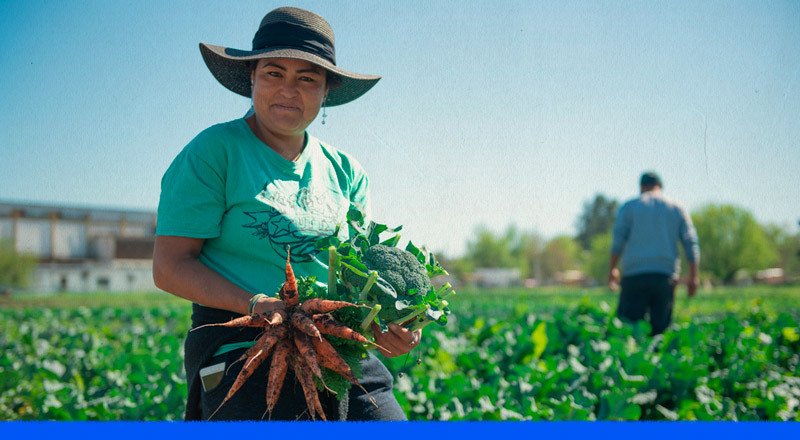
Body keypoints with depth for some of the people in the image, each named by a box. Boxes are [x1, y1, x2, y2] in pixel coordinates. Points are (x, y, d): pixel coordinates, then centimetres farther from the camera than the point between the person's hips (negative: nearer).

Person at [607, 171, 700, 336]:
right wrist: (693, 276, 11)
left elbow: (618, 239, 0)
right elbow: (691, 243, 9)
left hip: (635, 274, -2)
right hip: (666, 276, 2)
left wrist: (612, 269, 6)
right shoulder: (677, 209, 14)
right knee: (660, 327, 4)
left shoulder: (629, 207, 8)